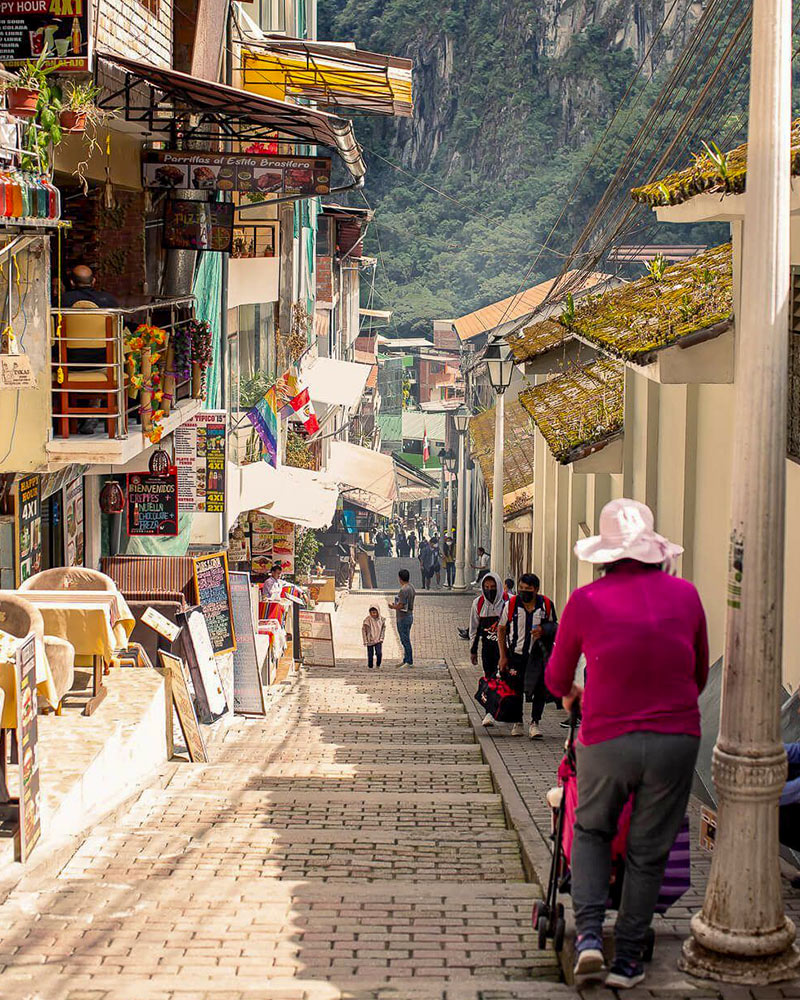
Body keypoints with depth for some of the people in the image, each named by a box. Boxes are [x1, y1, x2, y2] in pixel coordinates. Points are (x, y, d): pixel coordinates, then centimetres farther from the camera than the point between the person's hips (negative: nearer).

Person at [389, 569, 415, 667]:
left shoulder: (403, 590, -21)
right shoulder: (411, 588, 10)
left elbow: (401, 606, -24)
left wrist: (393, 607, -5)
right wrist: (396, 605, 17)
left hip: (403, 618, -10)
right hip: (409, 616, 10)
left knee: (405, 640, -4)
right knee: (405, 640, 16)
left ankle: (409, 662, -1)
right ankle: (406, 661, 22)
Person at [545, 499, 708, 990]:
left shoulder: (586, 601, -3)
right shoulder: (685, 595, 1)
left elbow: (556, 677, 12)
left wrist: (569, 693, 36)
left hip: (607, 740, -1)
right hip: (676, 741, 1)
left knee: (592, 831, 21)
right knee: (649, 851, 12)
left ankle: (589, 932, 6)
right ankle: (628, 958, 17)